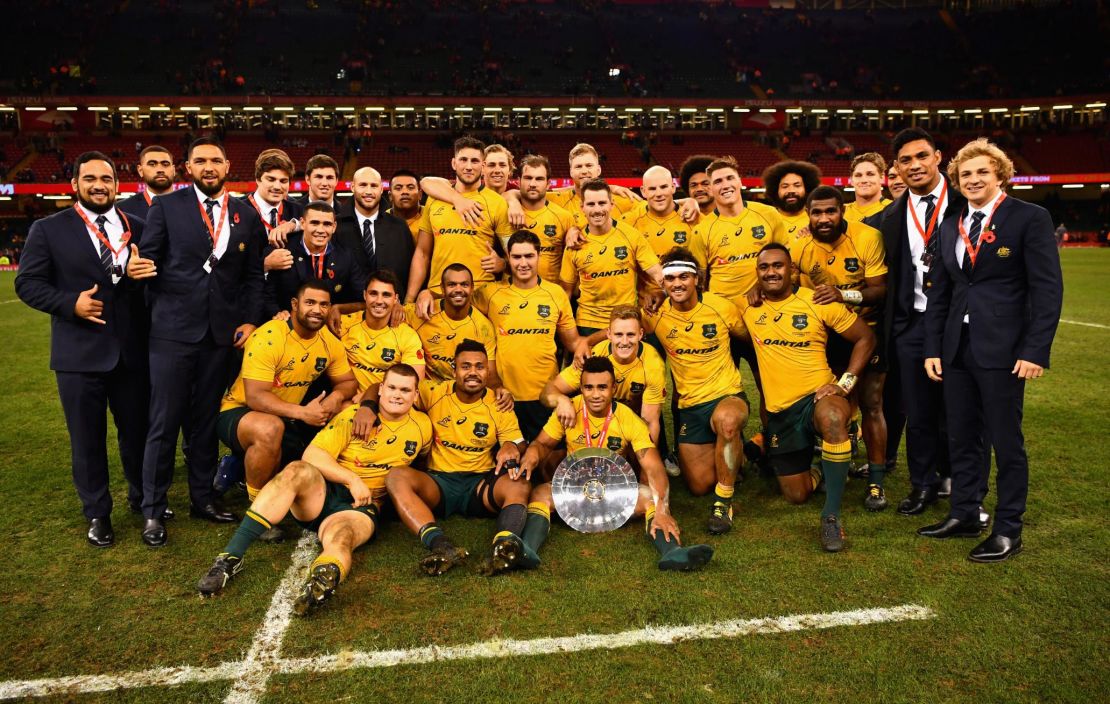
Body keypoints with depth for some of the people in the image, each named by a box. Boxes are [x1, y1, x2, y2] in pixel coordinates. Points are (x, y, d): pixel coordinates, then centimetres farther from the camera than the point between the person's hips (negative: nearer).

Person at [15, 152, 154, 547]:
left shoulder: (137, 227, 7)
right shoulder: (48, 229, 1)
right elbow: (27, 283, -2)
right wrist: (70, 304, -15)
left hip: (132, 350, 2)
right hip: (79, 353, -1)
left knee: (138, 431, 12)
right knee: (87, 438, 11)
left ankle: (145, 502, 32)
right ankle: (97, 513, 28)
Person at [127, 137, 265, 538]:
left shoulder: (246, 214, 9)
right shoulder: (166, 207, 3)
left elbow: (253, 275, 9)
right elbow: (147, 260, 1)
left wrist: (251, 321, 0)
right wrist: (136, 269, -21)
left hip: (223, 333, 2)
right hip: (172, 329, -2)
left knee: (207, 420, 12)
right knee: (164, 423, 1)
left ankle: (202, 498, 25)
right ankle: (152, 510, 14)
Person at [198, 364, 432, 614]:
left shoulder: (422, 426, 11)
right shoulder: (354, 415, 2)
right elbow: (312, 455, -6)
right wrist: (353, 480, -15)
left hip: (362, 507, -1)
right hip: (321, 493, 1)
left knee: (339, 537, -37)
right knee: (297, 471, -33)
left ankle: (325, 578, -74)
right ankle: (231, 557, -38)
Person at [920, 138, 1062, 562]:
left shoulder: (1030, 218, -4)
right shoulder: (951, 227, 13)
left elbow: (1048, 288, -9)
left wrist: (1036, 351, -15)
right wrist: (932, 348, 8)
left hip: (1003, 348, -5)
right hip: (957, 348, 6)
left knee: (1005, 440, 3)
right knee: (962, 437, 12)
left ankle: (1008, 530, 16)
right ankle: (964, 515, 26)